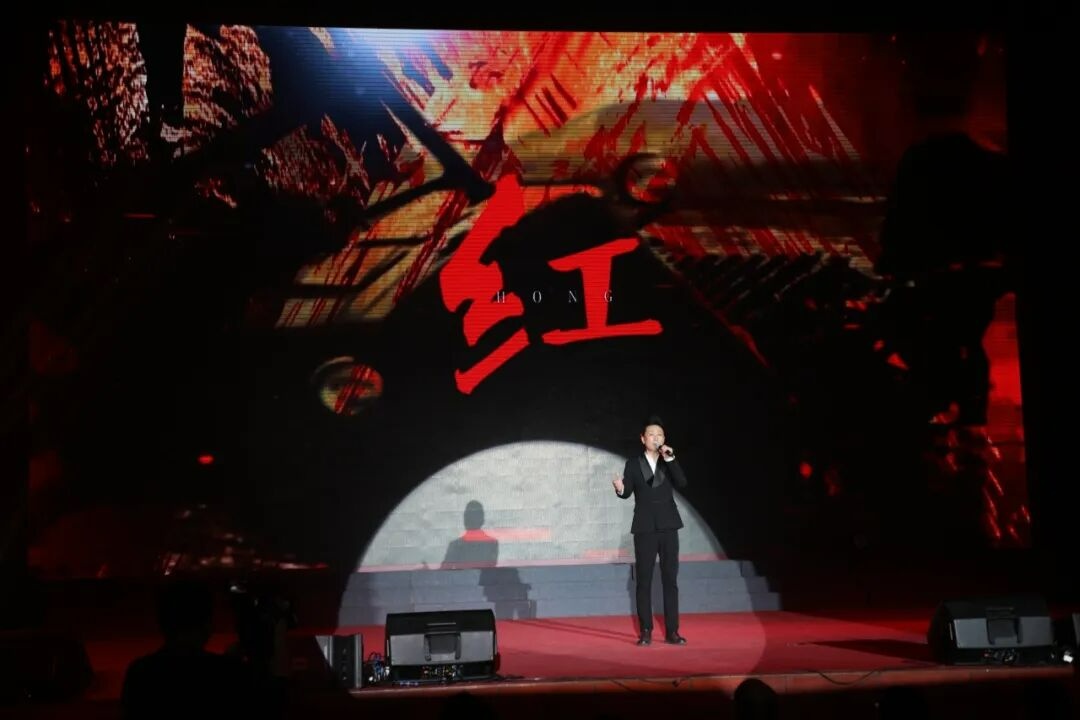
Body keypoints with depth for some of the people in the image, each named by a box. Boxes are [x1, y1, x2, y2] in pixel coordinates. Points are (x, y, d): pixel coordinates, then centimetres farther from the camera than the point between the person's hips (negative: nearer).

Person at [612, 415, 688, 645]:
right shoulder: (633, 464, 4)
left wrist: (670, 460, -18)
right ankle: (646, 631, 6)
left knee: (670, 580, 2)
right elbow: (627, 492, -6)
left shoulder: (670, 462, 7)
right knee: (644, 581, 1)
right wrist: (620, 488, -28)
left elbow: (682, 483, -10)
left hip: (668, 527, 1)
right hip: (644, 528, -1)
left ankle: (671, 631, 5)